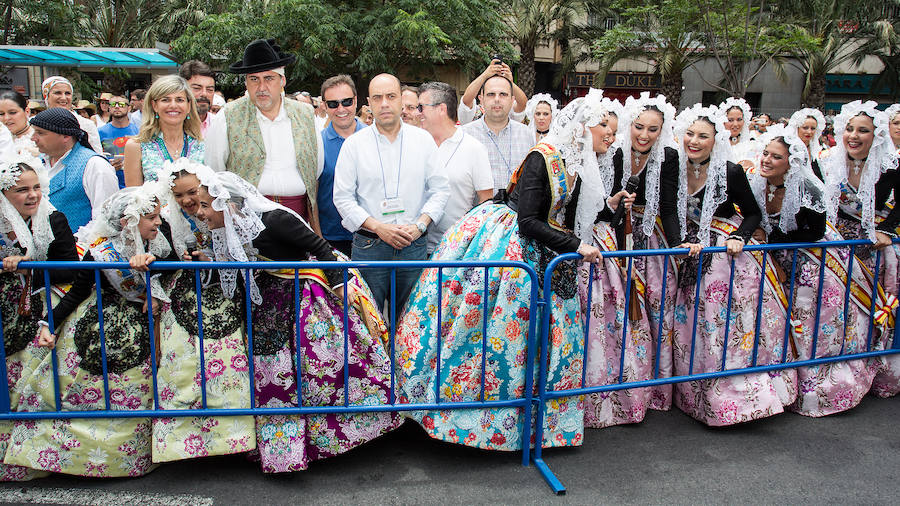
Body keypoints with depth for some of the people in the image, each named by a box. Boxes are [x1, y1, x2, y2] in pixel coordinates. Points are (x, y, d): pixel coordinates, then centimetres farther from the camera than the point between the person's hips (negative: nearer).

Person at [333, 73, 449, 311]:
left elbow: (440, 189, 7)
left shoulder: (423, 140, 7)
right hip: (368, 246, -1)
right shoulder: (354, 144, 3)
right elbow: (343, 197, 0)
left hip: (414, 246, 1)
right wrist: (378, 228, -11)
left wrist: (419, 225, -8)